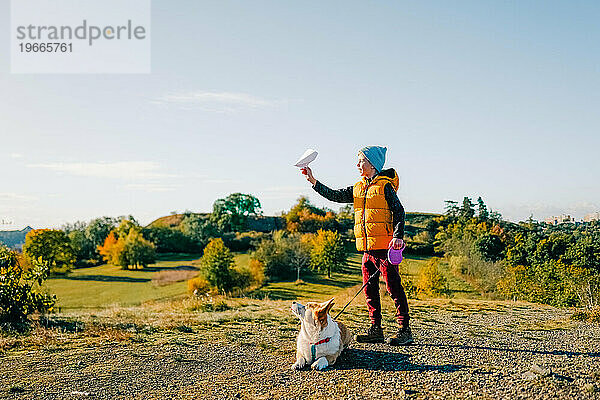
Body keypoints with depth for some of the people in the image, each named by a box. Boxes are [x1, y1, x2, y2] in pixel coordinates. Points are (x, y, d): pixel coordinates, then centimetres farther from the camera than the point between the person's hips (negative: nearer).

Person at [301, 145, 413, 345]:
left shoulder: (385, 186, -5)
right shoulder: (357, 188, 15)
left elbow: (399, 211, -7)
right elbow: (335, 196, 12)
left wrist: (398, 236, -19)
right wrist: (314, 182, 4)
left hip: (384, 246, -7)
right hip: (367, 247, 8)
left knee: (394, 287, -5)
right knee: (370, 288, 10)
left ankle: (404, 330, 2)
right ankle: (375, 330, 18)